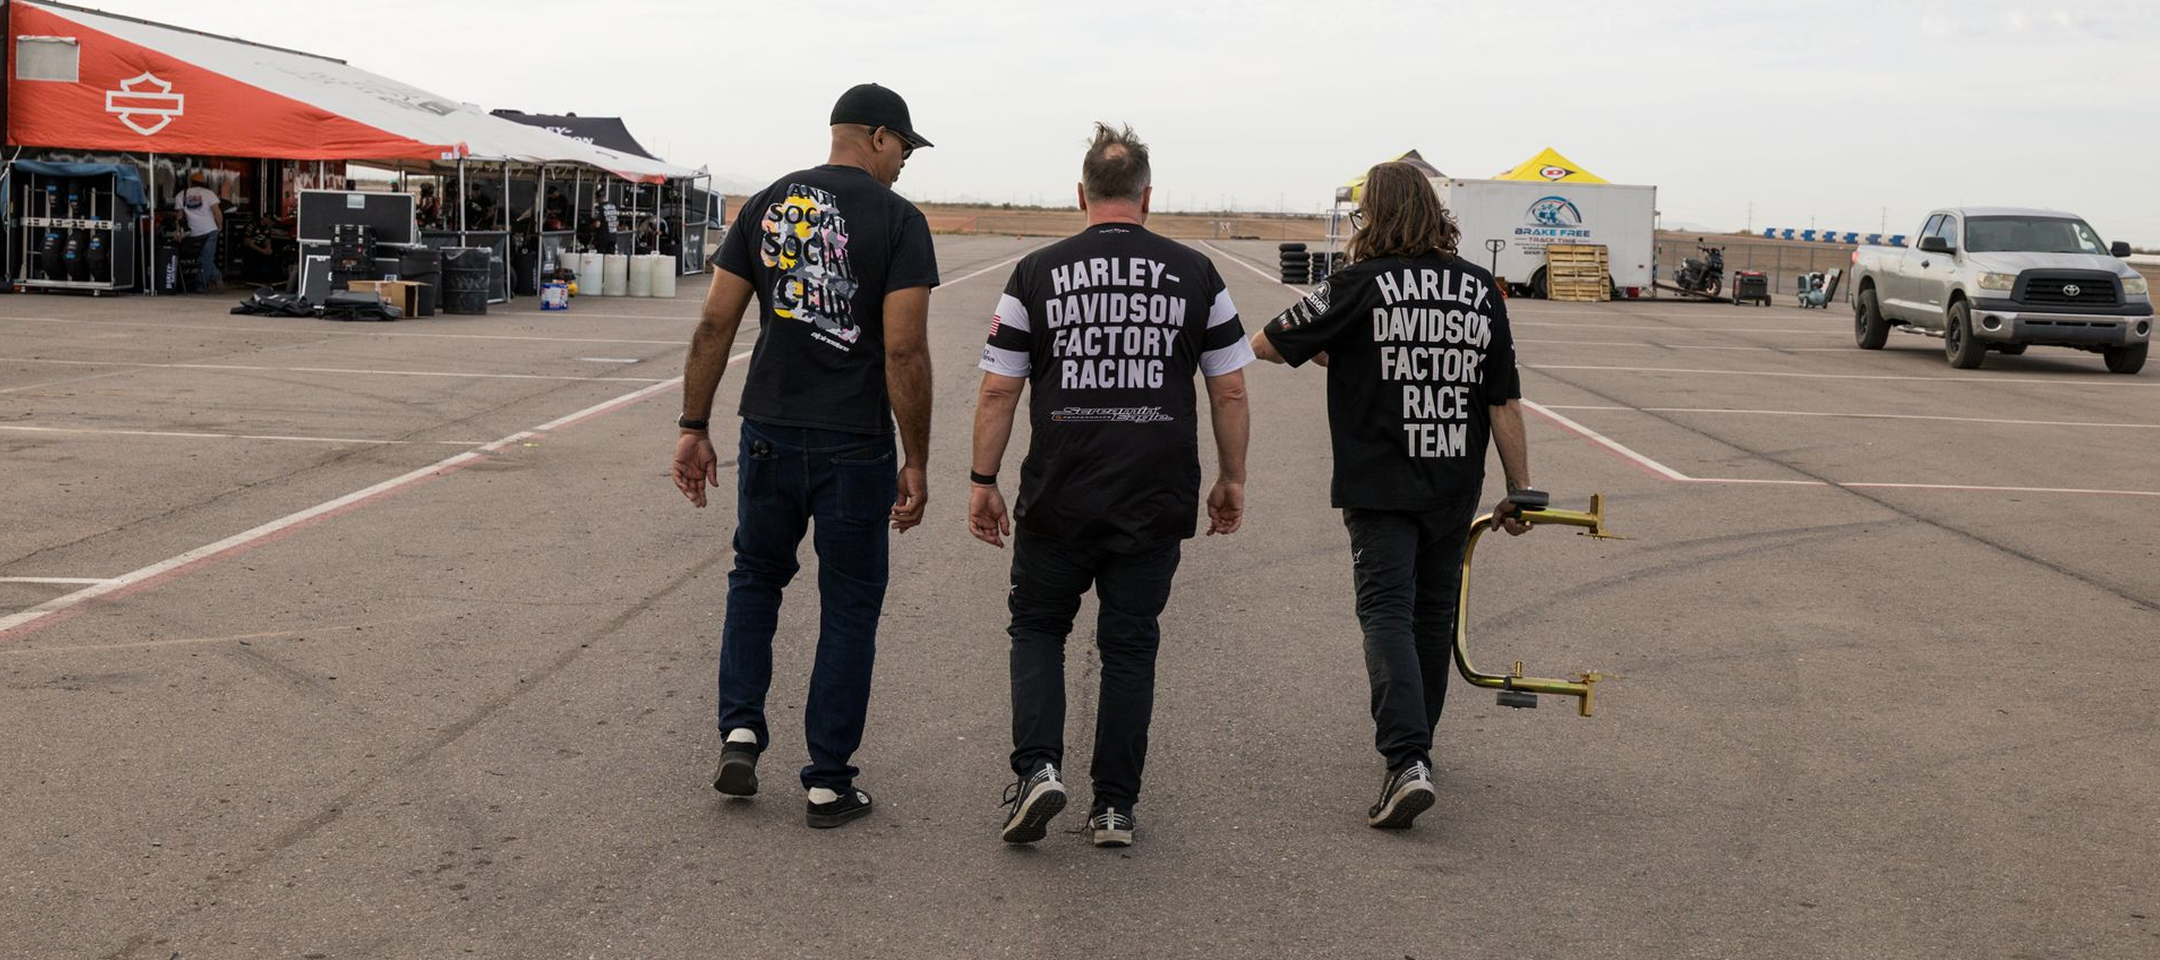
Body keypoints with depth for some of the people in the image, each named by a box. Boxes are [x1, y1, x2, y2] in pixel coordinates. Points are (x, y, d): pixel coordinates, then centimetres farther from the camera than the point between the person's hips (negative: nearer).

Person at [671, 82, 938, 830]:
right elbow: (905, 351, -14)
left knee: (756, 578, 24)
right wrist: (916, 463, -8)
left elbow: (715, 326, 4)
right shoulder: (897, 220, -7)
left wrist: (693, 429, 10)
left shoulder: (765, 206, 6)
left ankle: (740, 730, 11)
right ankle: (829, 782, 13)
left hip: (769, 436, 4)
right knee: (849, 607, 8)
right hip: (856, 446, -3)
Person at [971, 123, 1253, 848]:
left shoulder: (1037, 273, -1)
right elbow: (1230, 390, 3)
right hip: (1156, 503, 1)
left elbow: (998, 390, -1)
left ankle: (1038, 767, -1)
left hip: (1059, 498, -1)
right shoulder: (1195, 274, 2)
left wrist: (982, 480, 8)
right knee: (1130, 646, 11)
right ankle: (1115, 807, 14)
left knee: (1037, 626, 17)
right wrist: (1232, 479, 14)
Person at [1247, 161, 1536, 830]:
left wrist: (1316, 348, 19)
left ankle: (1407, 762, -22)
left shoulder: (1360, 286, -9)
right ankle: (1415, 745, 33)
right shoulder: (1481, 288, 2)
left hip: (1380, 487, -4)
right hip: (1456, 486, 4)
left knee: (1387, 615, -5)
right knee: (1434, 616, 17)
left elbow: (1265, 345, -2)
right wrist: (1519, 490, 10)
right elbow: (1504, 404, 3)